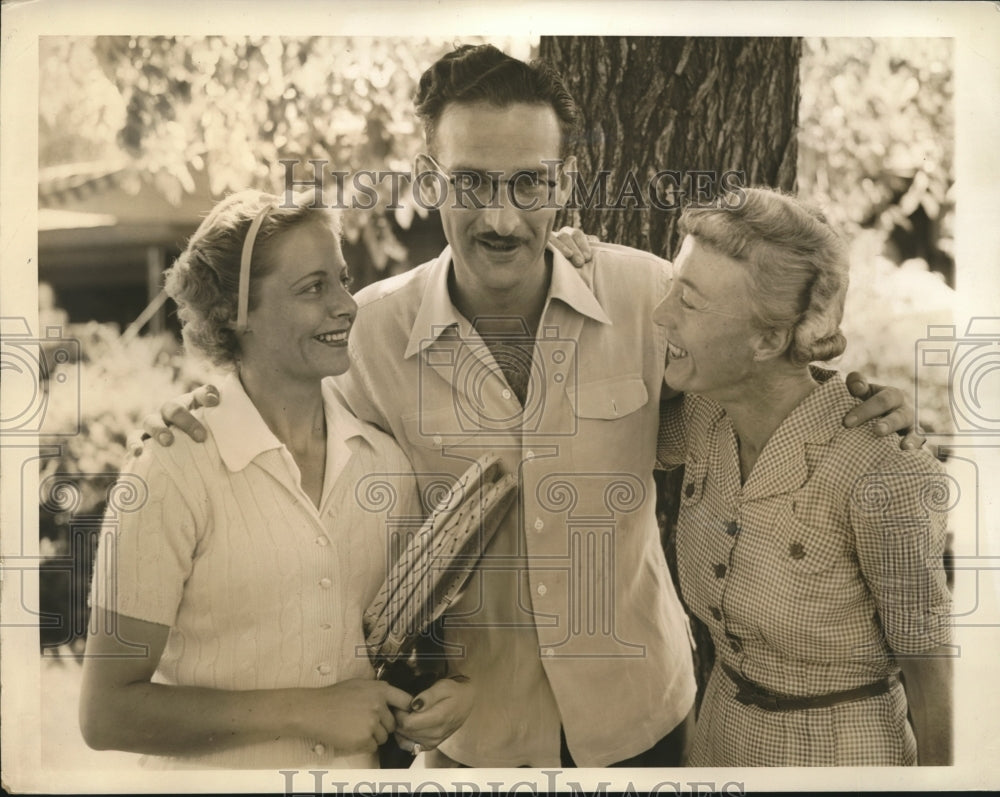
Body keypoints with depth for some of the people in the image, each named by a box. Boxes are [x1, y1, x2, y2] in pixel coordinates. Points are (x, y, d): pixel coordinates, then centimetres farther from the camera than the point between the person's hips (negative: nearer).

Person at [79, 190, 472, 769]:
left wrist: (446, 690, -9)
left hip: (363, 766, 5)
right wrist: (301, 711, -21)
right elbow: (107, 713, -17)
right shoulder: (173, 475, -18)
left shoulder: (385, 462, -4)